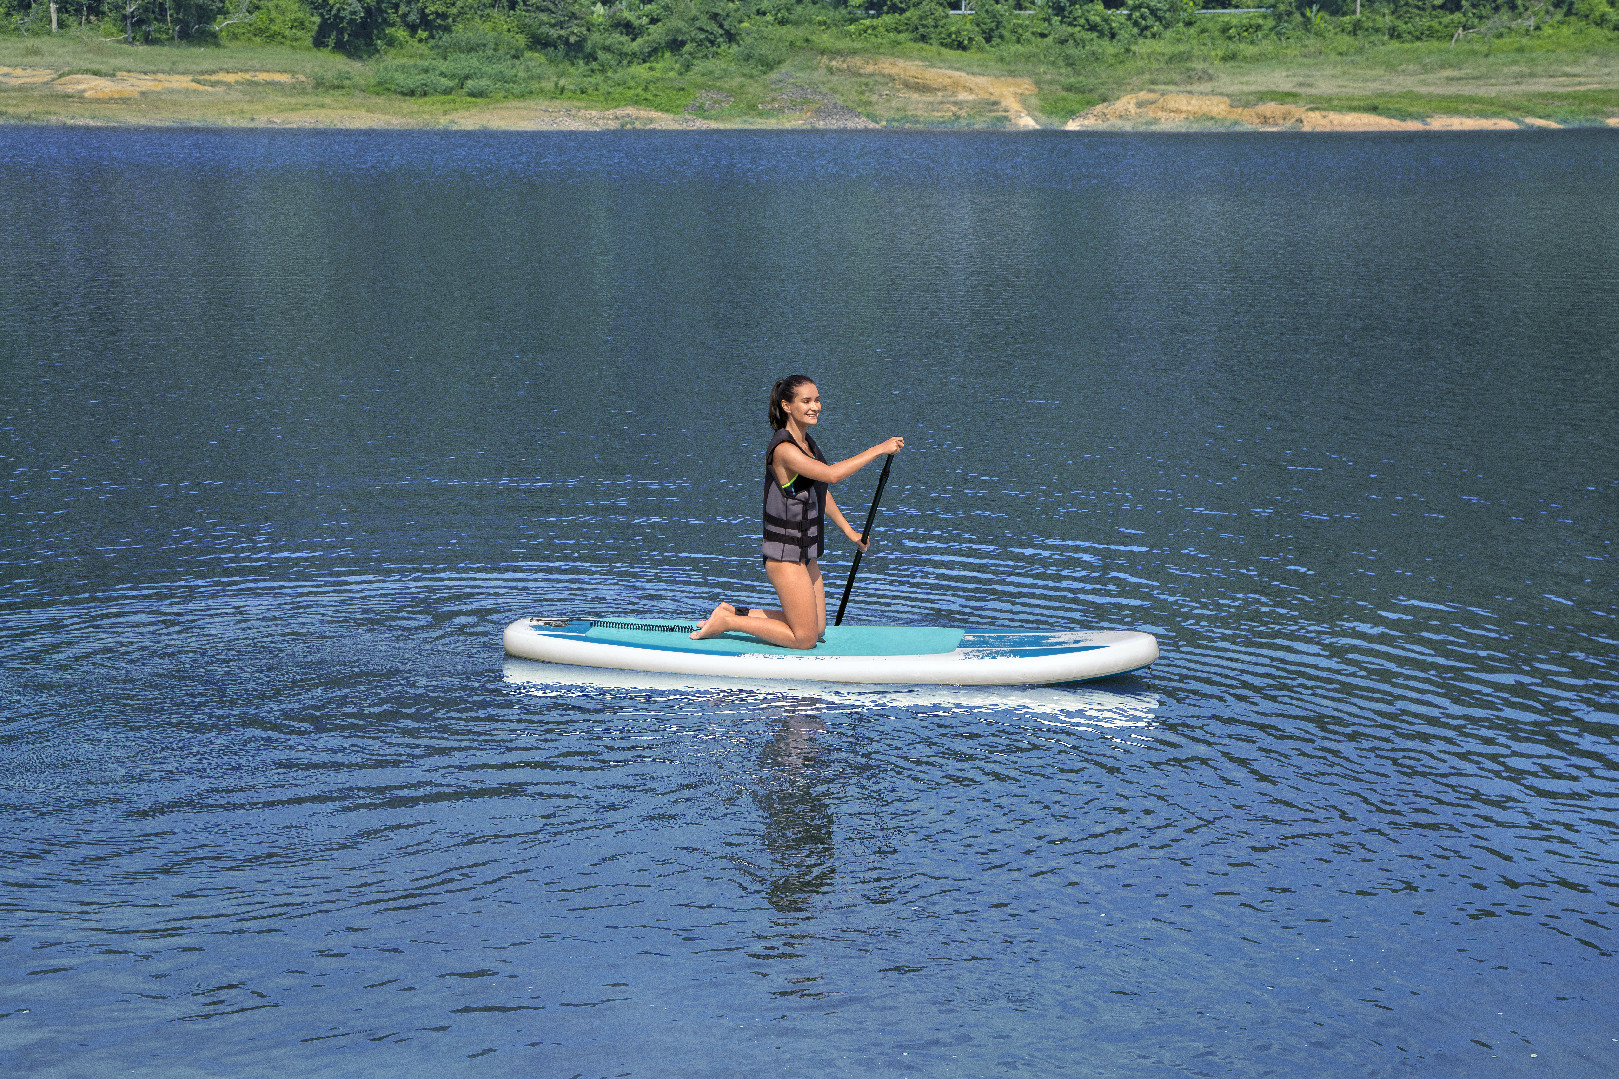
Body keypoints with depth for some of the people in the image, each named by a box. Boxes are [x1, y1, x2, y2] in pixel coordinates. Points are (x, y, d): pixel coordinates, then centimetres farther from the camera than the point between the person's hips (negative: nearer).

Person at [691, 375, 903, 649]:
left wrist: (849, 531, 21)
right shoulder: (783, 449, -22)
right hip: (785, 554, -10)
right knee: (806, 639, -4)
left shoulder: (806, 442, 8)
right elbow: (831, 474, -34)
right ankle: (727, 621, 7)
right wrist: (878, 450, -31)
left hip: (805, 553, 10)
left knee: (817, 628, 16)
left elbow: (821, 493, 20)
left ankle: (735, 612, 22)